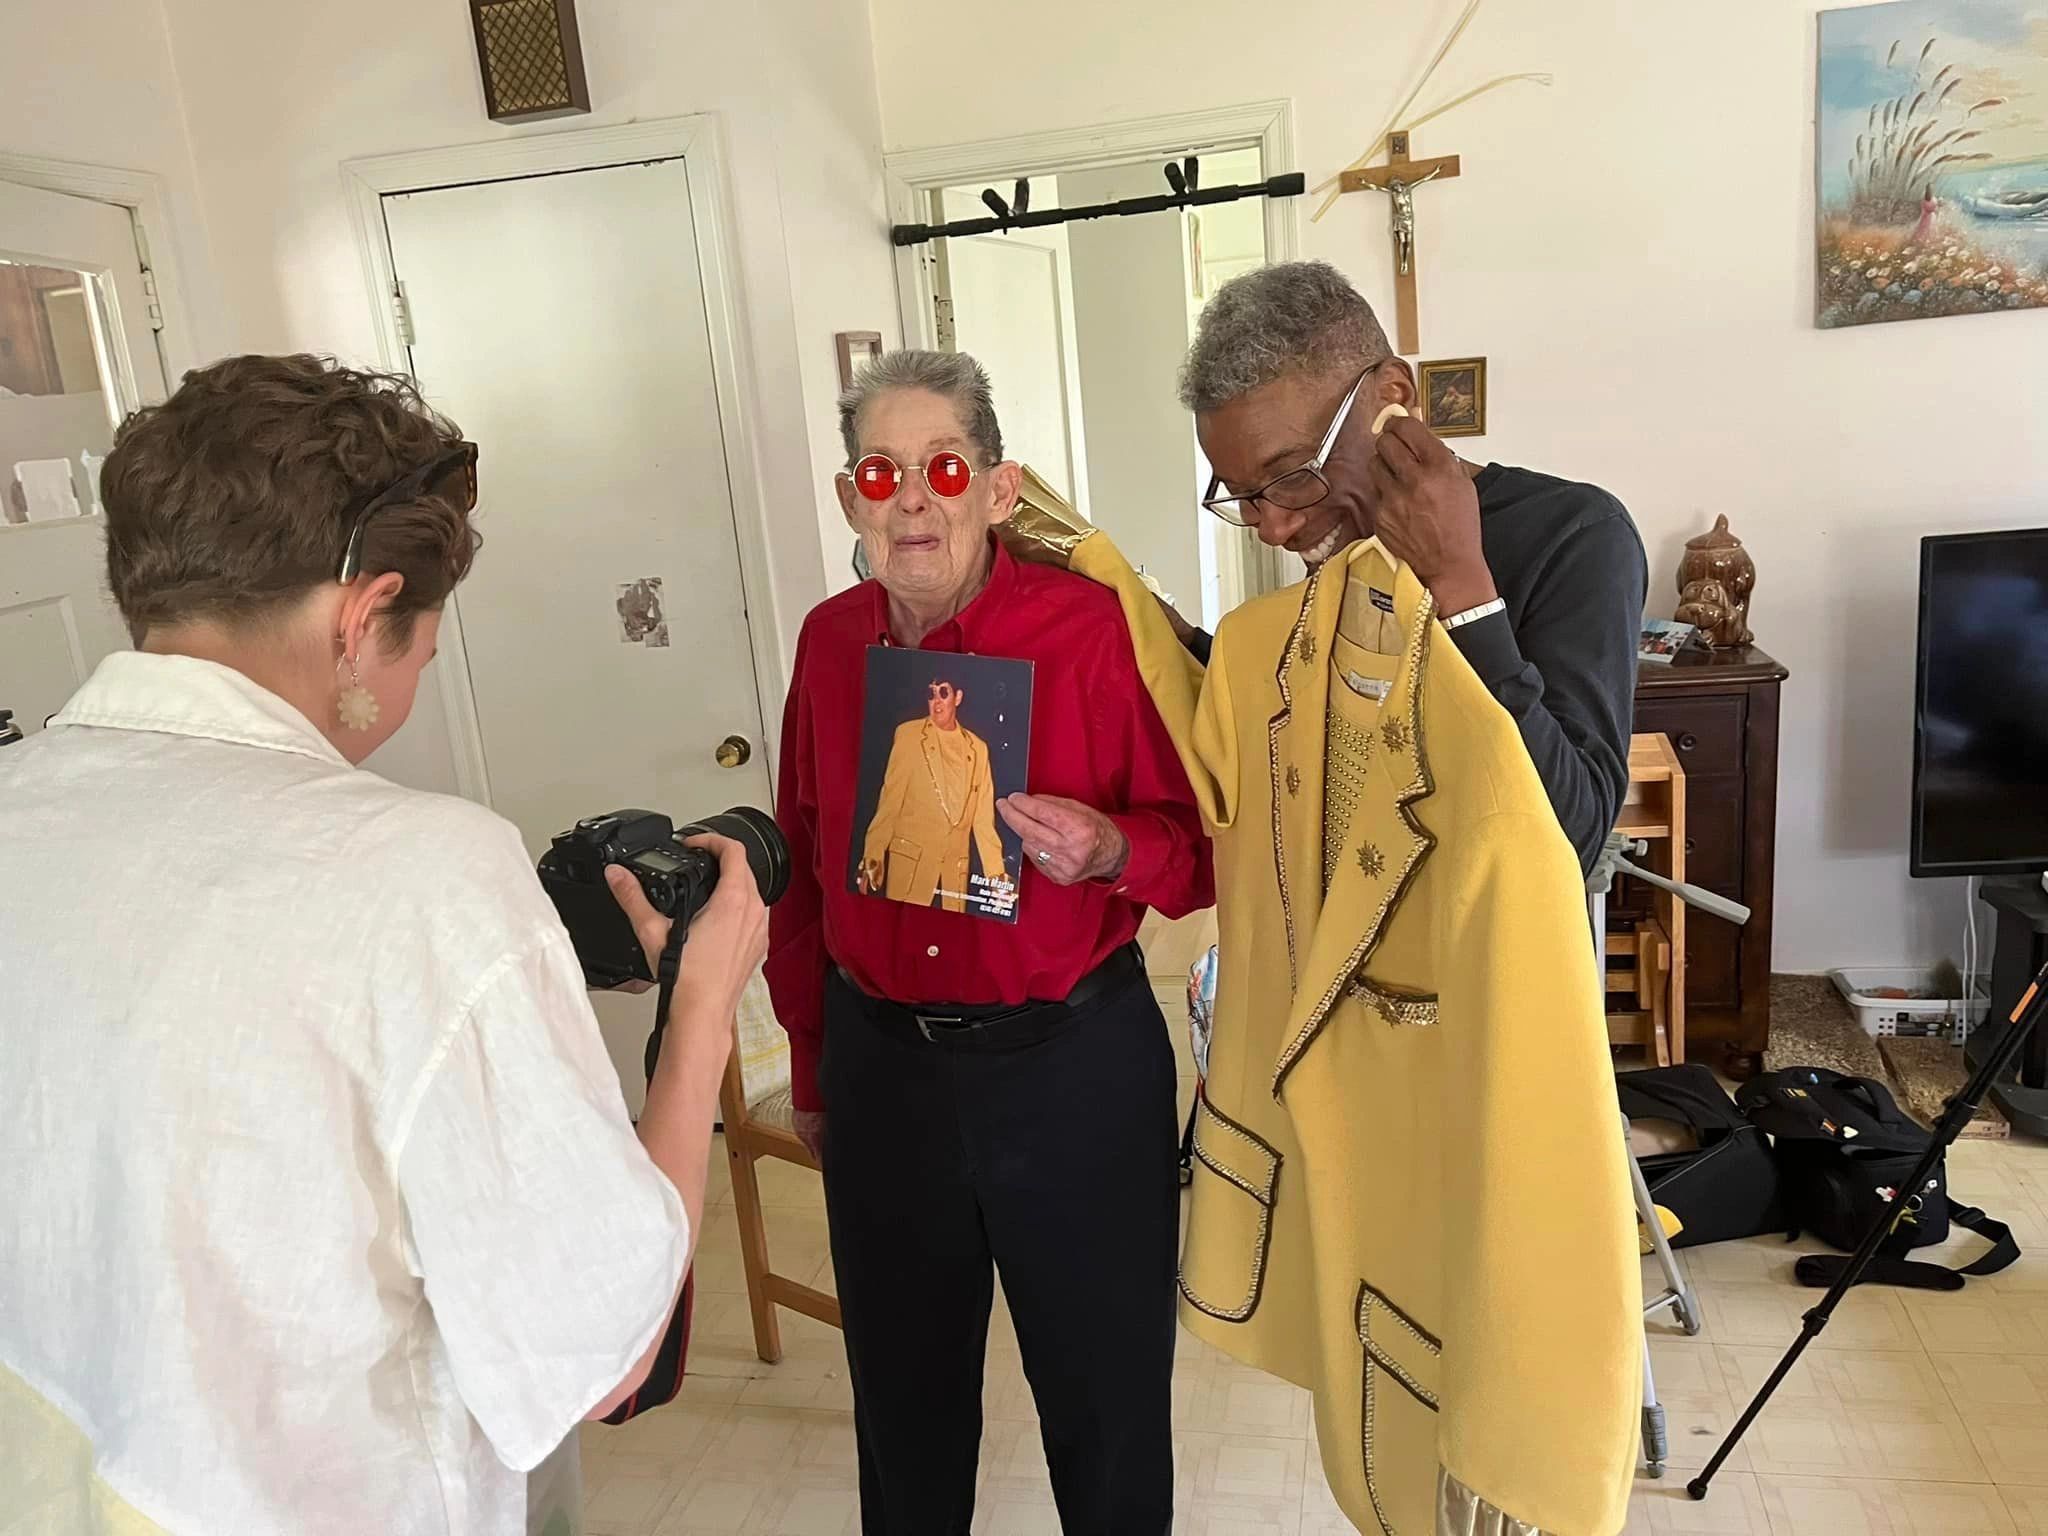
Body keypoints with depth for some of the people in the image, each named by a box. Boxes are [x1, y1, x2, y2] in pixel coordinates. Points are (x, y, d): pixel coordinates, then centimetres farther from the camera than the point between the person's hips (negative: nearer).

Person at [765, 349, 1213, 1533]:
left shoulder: (1093, 628, -14)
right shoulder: (830, 641, 0)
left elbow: (1199, 848, -7)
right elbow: (805, 869, 9)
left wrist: (1109, 850, -28)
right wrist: (812, 1068, 15)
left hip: (1072, 1065, -3)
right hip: (882, 1065, 4)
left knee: (1105, 1389, 15)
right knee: (904, 1384, 23)